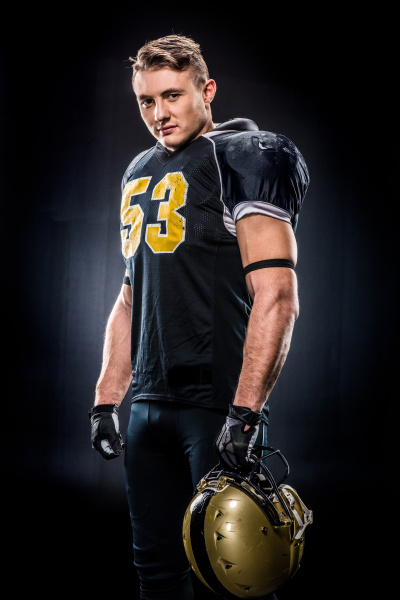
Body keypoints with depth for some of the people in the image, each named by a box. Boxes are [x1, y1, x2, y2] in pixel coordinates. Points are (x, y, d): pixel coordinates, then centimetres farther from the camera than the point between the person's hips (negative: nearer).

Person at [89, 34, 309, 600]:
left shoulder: (243, 158, -6)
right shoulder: (139, 173, 18)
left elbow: (276, 296, -16)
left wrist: (245, 411, -23)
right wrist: (106, 400, 16)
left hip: (218, 403, -7)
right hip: (149, 404, 7)